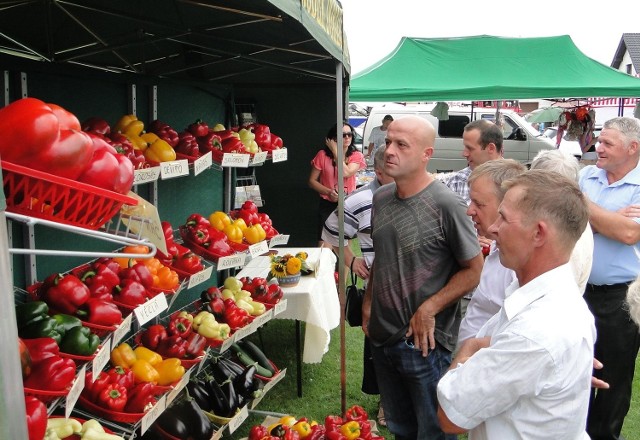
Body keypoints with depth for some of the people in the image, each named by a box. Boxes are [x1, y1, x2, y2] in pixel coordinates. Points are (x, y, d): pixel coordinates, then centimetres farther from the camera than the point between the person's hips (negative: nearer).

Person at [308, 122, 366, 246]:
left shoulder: (356, 156, -1)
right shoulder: (323, 155, -5)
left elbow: (346, 173, -20)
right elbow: (312, 181, -2)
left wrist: (335, 151, -15)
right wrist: (328, 192, -19)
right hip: (327, 205, -1)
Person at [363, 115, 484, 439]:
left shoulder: (446, 205, -18)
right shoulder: (381, 198, 2)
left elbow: (473, 269, -14)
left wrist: (429, 309, -18)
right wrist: (368, 302, 10)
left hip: (424, 341, -6)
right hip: (382, 337, 6)